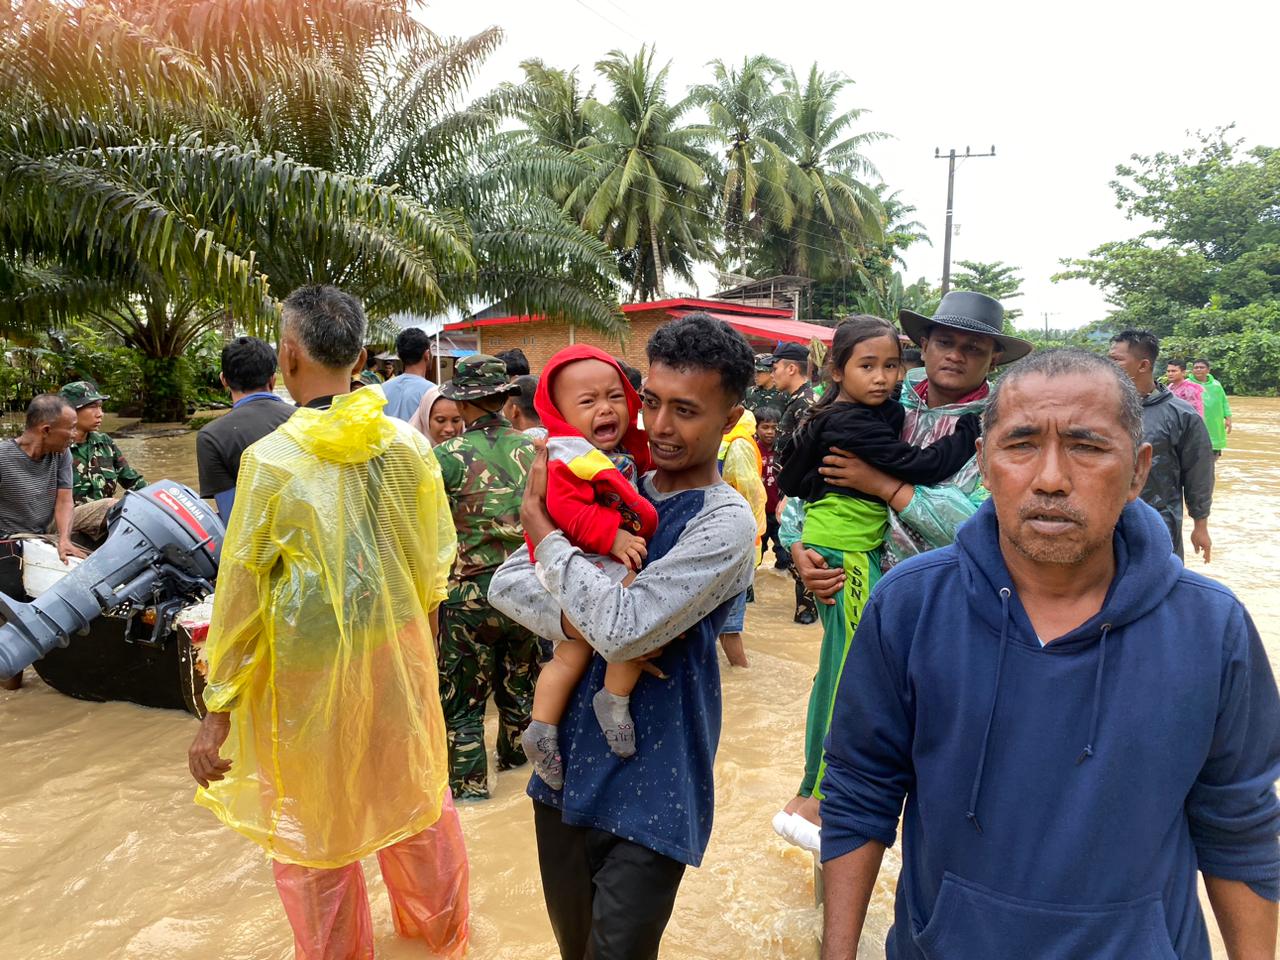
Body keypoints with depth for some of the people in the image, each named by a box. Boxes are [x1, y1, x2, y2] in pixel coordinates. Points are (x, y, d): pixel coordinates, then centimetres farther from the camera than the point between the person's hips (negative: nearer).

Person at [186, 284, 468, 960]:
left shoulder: (271, 459, -17)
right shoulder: (408, 444, -9)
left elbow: (240, 592, -12)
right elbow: (436, 557, 1)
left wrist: (217, 714, -4)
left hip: (310, 665, -3)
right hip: (398, 649, 4)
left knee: (314, 822, 17)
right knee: (415, 795, 23)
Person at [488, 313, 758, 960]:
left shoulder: (725, 523, -16)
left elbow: (624, 625, -27)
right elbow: (505, 583, 0)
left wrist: (538, 520, -15)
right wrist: (578, 621, -20)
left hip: (648, 791, -6)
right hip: (567, 763, 6)